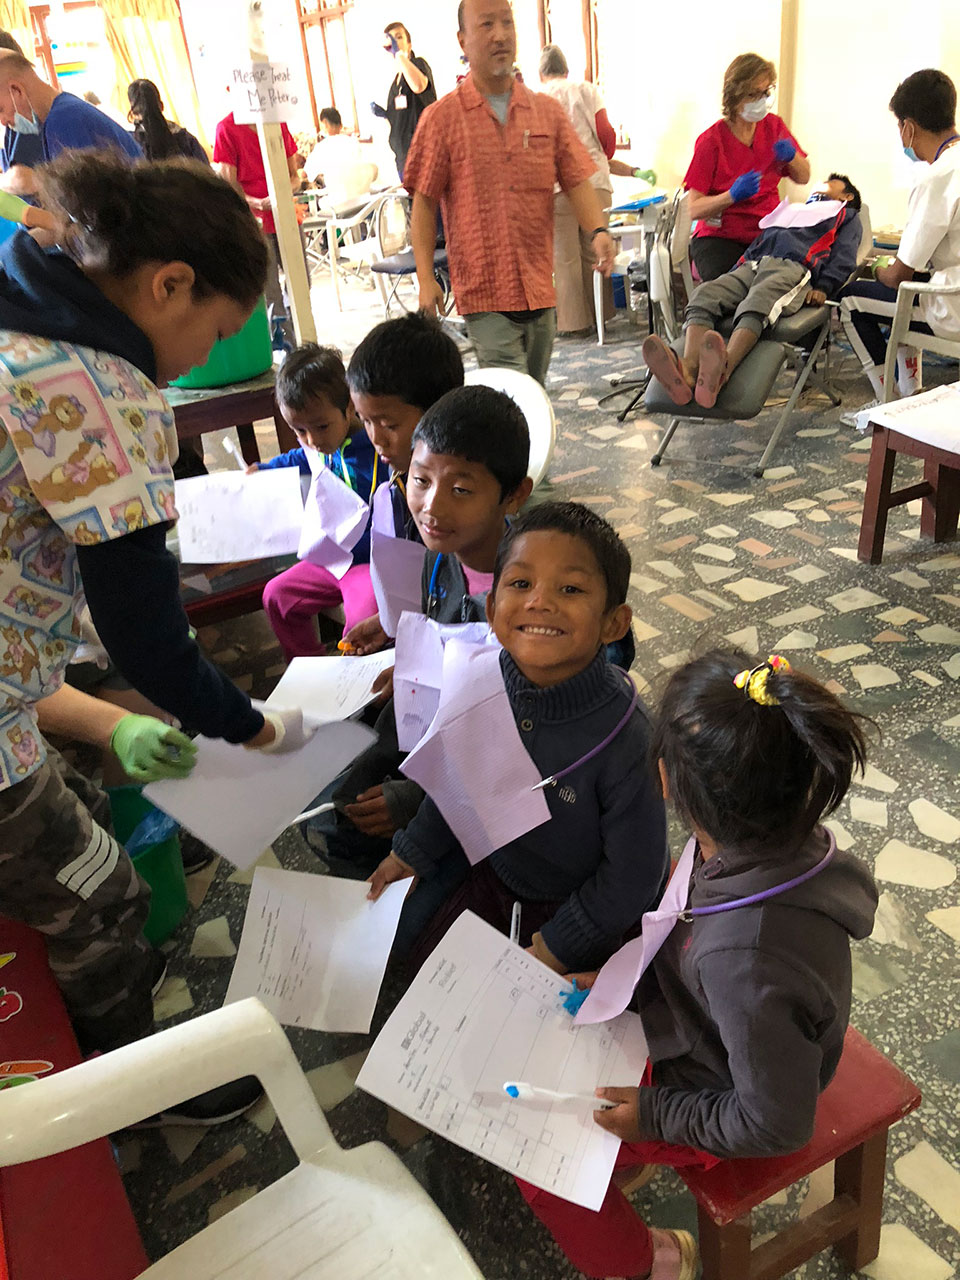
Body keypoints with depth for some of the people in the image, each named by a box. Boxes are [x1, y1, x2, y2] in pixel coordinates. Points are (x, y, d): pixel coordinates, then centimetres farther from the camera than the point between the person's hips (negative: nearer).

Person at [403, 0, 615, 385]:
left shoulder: (547, 111, 12)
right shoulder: (442, 117, 2)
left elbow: (576, 180, 6)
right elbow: (424, 202, 0)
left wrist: (598, 231, -14)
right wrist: (425, 277, -10)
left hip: (540, 288, 4)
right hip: (483, 292, -4)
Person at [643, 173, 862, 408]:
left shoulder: (846, 216, 32)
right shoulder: (789, 210, 45)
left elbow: (843, 258, 13)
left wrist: (823, 288, -7)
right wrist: (728, 279, 15)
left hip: (794, 268, -4)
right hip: (752, 266, 4)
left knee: (758, 302, -40)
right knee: (703, 295, -29)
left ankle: (723, 370, -68)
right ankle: (688, 370, -56)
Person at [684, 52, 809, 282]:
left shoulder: (773, 126, 9)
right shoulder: (711, 140, -6)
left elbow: (803, 178, 15)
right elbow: (694, 209, -9)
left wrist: (791, 156, -6)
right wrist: (732, 196, -26)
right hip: (719, 238, -4)